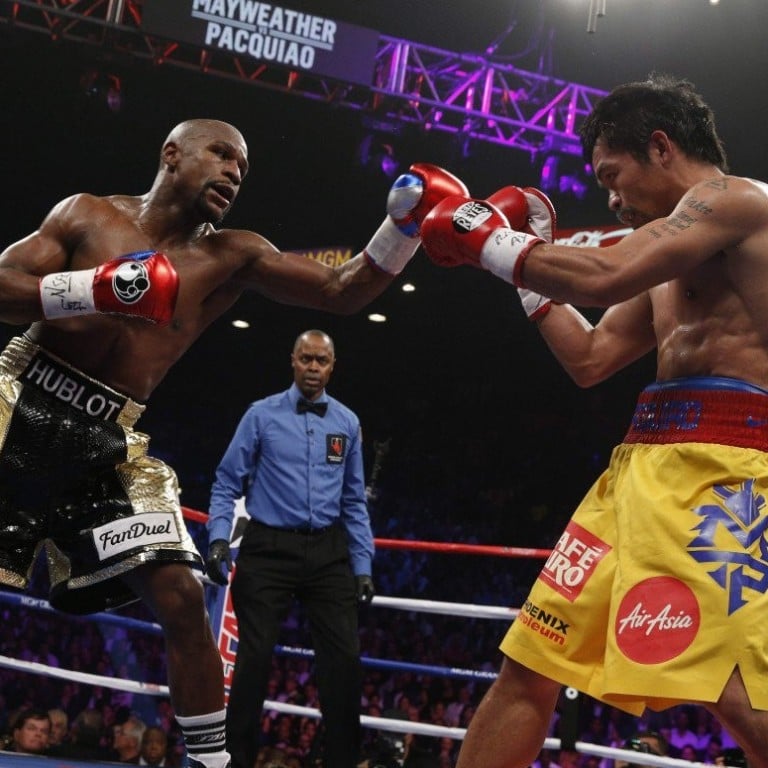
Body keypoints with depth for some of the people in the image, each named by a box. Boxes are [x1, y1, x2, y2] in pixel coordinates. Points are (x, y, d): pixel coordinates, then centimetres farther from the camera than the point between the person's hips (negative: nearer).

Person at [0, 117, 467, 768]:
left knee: (181, 597, -8)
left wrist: (406, 223, -14)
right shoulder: (87, 214, 4)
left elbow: (344, 292, 0)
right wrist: (97, 290, -20)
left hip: (106, 437, 1)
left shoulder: (231, 258, 6)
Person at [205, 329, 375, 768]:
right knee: (255, 658, -2)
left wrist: (363, 565, 7)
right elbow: (227, 483, 2)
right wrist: (219, 537, -12)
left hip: (328, 553, 2)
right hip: (269, 550, -2)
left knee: (345, 658, -3)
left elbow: (354, 501, 12)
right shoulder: (262, 415, 2)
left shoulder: (347, 423, 10)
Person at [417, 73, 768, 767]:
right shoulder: (678, 256, 26)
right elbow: (590, 360, 30)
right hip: (641, 463, 10)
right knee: (529, 665, 10)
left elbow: (604, 277, -16)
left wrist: (493, 246, -1)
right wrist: (526, 256, 29)